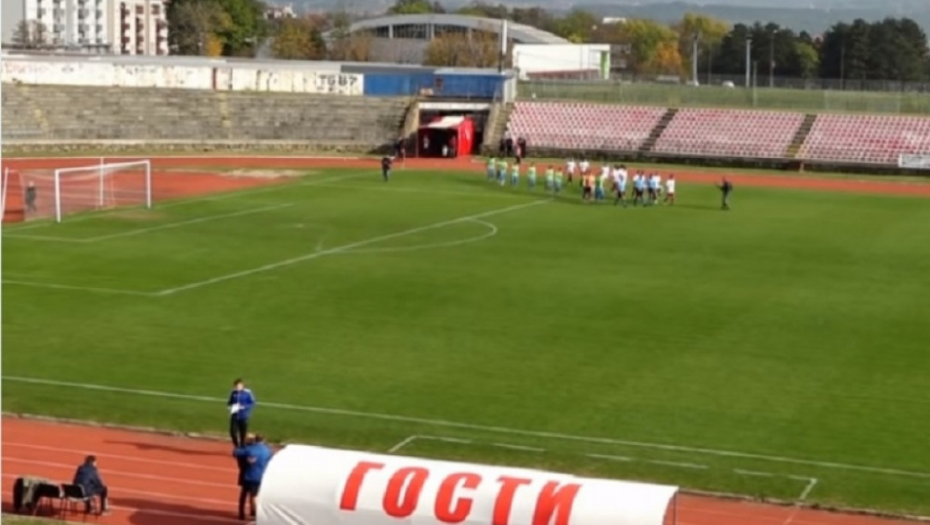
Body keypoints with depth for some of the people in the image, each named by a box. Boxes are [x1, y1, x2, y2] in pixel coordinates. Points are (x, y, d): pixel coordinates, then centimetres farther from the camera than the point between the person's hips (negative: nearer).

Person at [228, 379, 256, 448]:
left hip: (243, 416, -3)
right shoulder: (233, 393, 3)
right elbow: (230, 402, 15)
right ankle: (237, 447, 16)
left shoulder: (247, 393, -9)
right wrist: (231, 406, -7)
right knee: (233, 432, -4)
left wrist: (243, 407, -20)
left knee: (243, 433, 3)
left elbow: (252, 404, -6)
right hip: (234, 415, 3)